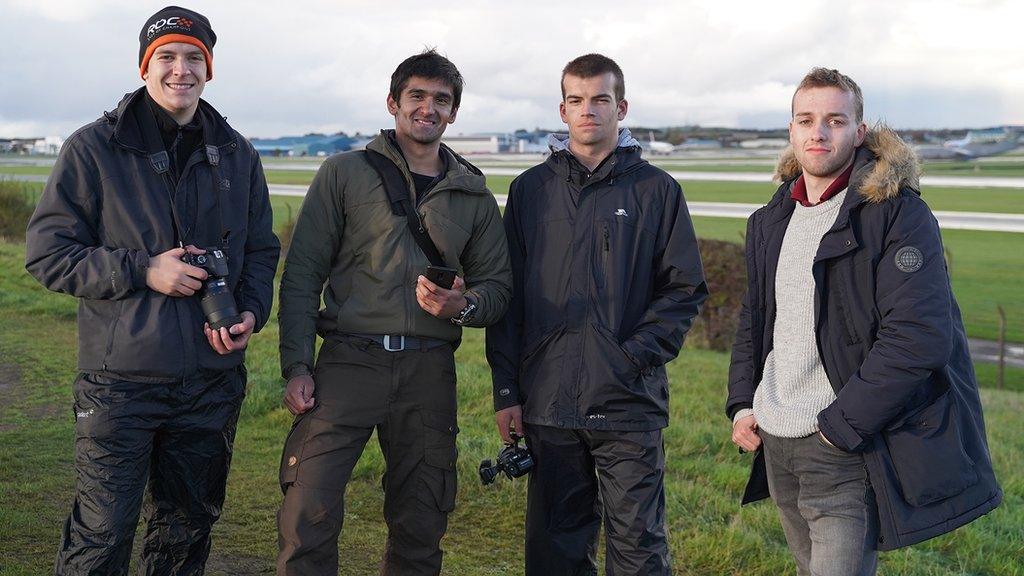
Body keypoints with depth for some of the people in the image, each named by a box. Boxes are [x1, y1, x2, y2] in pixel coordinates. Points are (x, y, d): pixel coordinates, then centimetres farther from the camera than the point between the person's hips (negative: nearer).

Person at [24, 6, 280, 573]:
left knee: (188, 526, 17)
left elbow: (261, 249, 16)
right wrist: (142, 271, -17)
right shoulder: (93, 148, -4)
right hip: (120, 381, -4)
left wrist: (251, 313, -3)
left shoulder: (236, 155, 9)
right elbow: (46, 252, -5)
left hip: (213, 379, 4)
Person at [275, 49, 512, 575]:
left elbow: (498, 285, 15)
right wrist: (297, 366, -6)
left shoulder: (473, 195, 13)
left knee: (421, 531, 9)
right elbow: (302, 274, 2)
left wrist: (463, 306, -9)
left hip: (429, 373, 3)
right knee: (308, 517, -11)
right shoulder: (345, 173, 6)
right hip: (349, 360, -2)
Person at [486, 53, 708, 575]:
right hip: (548, 403, 2)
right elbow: (508, 294, 9)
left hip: (630, 403, -2)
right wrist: (506, 390, 3)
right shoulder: (531, 189, 9)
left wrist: (638, 355, -11)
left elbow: (685, 288, 2)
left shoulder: (656, 189, 4)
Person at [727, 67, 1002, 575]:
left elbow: (919, 337, -19)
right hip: (775, 444, 7)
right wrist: (742, 402, 8)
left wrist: (840, 426, -18)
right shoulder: (770, 221, 12)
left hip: (847, 451, -7)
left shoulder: (899, 215, -10)